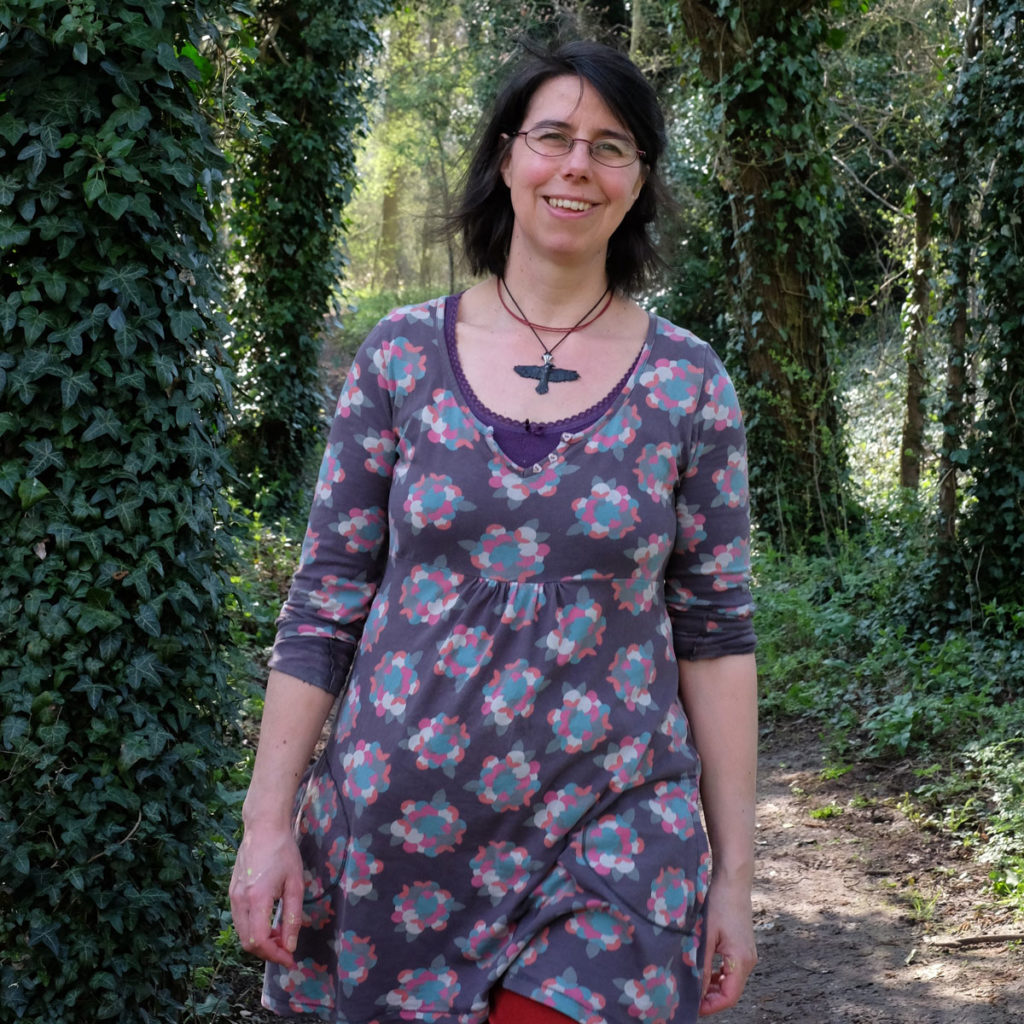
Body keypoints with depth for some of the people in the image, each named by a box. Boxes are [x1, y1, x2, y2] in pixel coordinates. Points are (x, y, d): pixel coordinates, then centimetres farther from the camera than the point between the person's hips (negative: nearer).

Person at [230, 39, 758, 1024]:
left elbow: (714, 633, 1)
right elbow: (322, 604, 2)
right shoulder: (402, 353, 1)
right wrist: (267, 822, -3)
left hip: (607, 847, -1)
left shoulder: (688, 385, -1)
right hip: (398, 823, 1)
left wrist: (733, 872, 0)